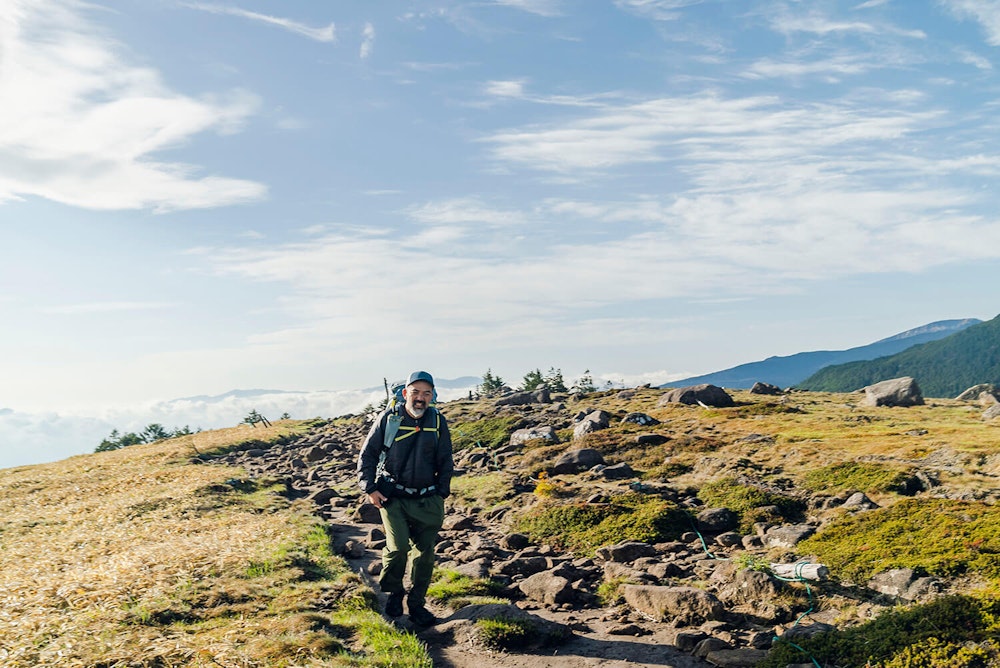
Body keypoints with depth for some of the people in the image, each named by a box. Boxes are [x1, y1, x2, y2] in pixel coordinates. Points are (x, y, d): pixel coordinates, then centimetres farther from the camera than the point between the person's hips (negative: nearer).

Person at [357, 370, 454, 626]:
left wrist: (441, 493, 6)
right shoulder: (389, 418, -4)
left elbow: (446, 461, 11)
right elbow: (367, 454, 4)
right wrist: (370, 488, -3)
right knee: (398, 547, -16)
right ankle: (393, 593, 12)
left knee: (425, 553, 4)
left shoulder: (438, 421, 1)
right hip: (392, 497, -2)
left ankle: (416, 604, 23)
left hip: (426, 500, 3)